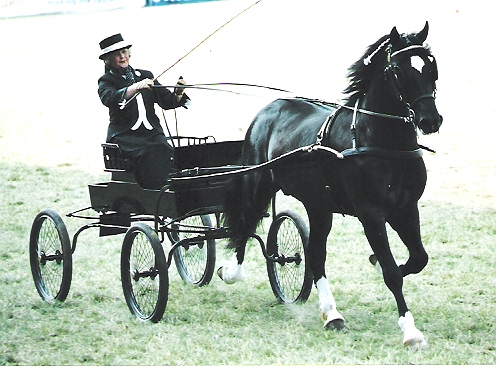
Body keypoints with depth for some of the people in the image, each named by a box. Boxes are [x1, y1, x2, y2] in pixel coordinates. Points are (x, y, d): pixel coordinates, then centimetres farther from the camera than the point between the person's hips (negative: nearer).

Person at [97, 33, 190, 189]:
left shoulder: (145, 76, 20)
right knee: (150, 153, -33)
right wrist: (136, 88, -33)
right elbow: (108, 98, -18)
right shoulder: (106, 81, 7)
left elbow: (167, 102, 15)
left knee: (166, 152, -28)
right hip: (124, 135, -4)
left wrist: (178, 93, -8)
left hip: (152, 133, 4)